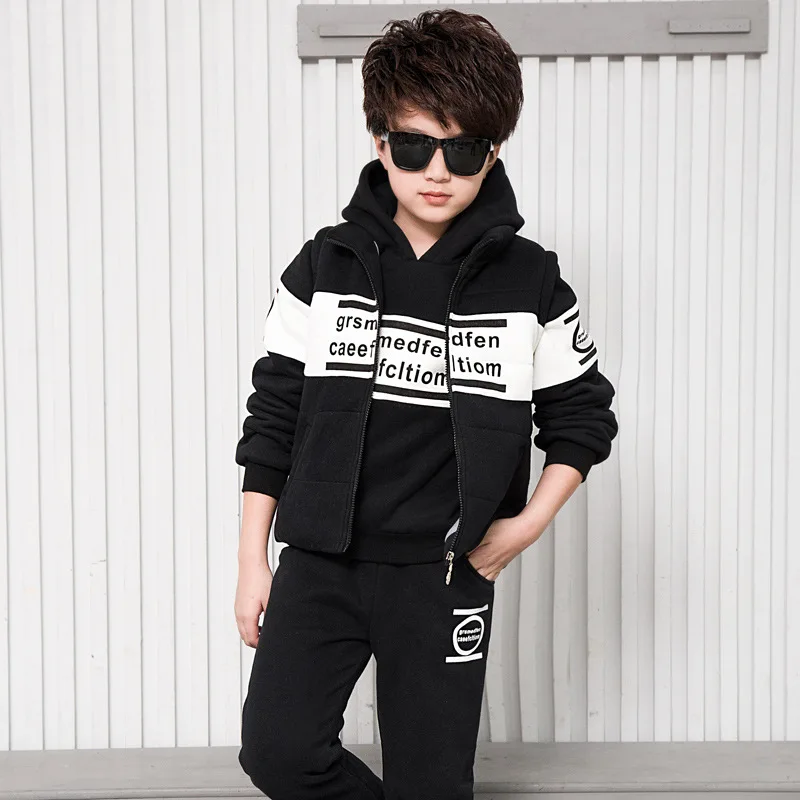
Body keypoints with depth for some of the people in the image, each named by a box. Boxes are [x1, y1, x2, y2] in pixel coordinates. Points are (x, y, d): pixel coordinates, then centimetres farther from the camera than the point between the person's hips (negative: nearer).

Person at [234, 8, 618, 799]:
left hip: (445, 573, -1)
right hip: (320, 558, 1)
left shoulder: (530, 281, -3)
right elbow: (273, 414, 3)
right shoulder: (325, 266, -1)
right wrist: (252, 559, 2)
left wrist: (530, 522, -3)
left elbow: (582, 413, 8)